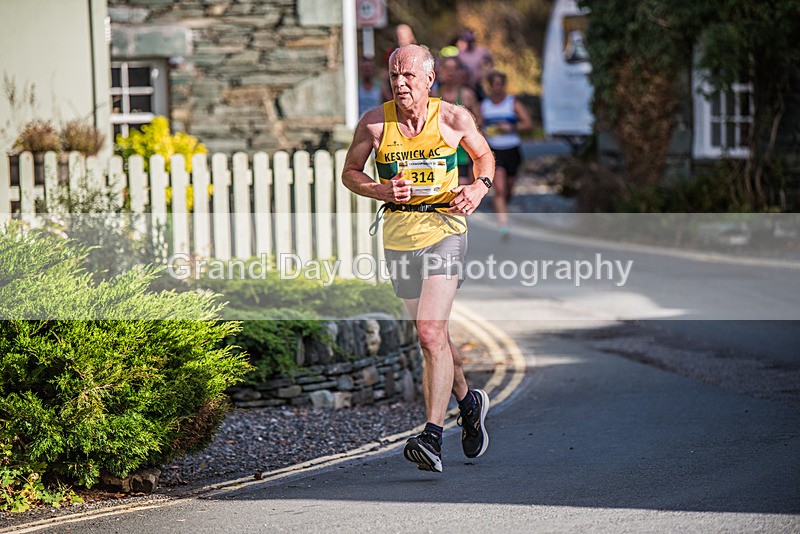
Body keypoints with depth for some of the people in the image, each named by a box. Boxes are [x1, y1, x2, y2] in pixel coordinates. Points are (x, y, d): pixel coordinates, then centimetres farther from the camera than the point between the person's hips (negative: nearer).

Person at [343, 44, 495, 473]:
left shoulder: (454, 119, -4)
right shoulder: (374, 123, -2)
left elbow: (484, 155, 14)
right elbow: (349, 172, 8)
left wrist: (479, 187, -7)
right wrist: (382, 191, -11)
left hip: (444, 226, -4)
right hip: (398, 231, 4)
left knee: (430, 334, -17)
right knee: (433, 333, 17)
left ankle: (432, 437, -19)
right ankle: (468, 402, 43)